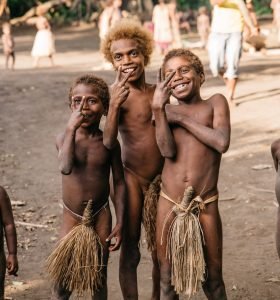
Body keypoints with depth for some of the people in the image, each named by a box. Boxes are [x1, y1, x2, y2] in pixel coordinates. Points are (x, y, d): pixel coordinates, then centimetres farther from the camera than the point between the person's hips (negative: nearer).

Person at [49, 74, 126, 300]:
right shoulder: (65, 138, -8)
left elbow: (119, 183, 0)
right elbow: (65, 167, -29)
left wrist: (120, 223, -4)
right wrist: (71, 128, -31)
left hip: (101, 216, 1)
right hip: (71, 217, -1)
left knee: (99, 277, 11)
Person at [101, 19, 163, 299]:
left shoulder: (158, 91, 6)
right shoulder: (116, 93, -11)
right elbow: (108, 142, -26)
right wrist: (114, 104, -36)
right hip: (131, 178, -5)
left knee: (160, 250, 15)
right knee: (130, 250, 2)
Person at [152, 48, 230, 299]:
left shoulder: (216, 102, 1)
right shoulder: (167, 110, 6)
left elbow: (222, 142, -17)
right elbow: (168, 151, -11)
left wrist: (182, 119, -10)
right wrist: (158, 107, -17)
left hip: (206, 205, -2)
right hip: (169, 203, 2)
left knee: (213, 278, 10)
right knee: (167, 279, 11)